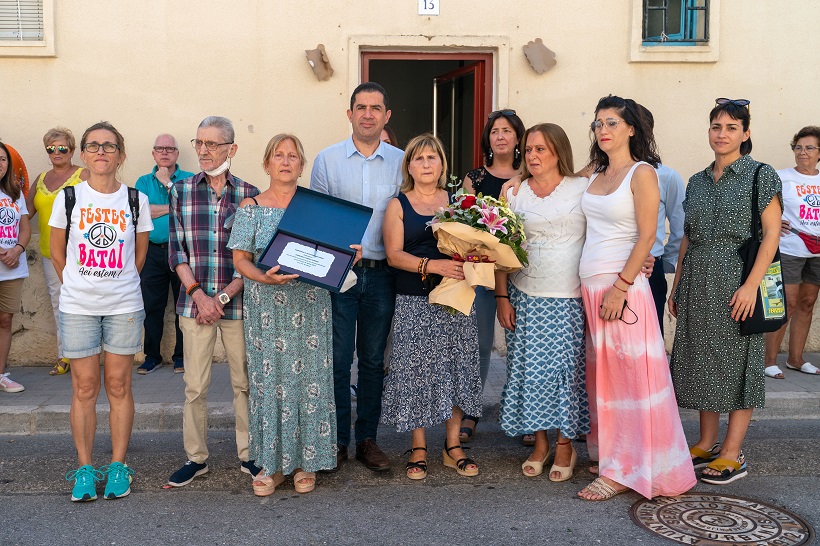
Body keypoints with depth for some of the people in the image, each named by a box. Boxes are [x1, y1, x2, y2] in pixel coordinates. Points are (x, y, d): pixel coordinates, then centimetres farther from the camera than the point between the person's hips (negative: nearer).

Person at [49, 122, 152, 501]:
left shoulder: (136, 200, 1)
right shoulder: (68, 198, 0)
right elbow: (58, 253, 10)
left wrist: (116, 285, 11)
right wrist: (80, 287, 12)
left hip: (124, 306, 0)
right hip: (77, 307, 0)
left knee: (119, 385, 6)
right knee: (84, 388, 5)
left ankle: (118, 466, 16)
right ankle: (85, 468, 15)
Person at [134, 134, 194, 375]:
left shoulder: (188, 179, 5)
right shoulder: (143, 181, 12)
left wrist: (168, 182, -8)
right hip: (153, 251, 2)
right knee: (151, 306, 6)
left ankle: (181, 355, 14)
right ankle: (152, 356, 18)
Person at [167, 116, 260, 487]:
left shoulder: (249, 195, 2)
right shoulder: (181, 190, 5)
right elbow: (176, 250, 2)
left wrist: (225, 296, -11)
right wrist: (198, 294, -9)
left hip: (238, 302, 0)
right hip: (195, 301, 1)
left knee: (245, 383, 6)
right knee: (194, 385, 4)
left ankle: (248, 455, 20)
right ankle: (196, 457, 19)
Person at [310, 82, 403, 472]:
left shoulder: (401, 162, 6)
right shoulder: (327, 159, 4)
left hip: (381, 274, 1)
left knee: (373, 361, 10)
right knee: (337, 359, 2)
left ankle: (367, 439, 22)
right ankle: (336, 441, 16)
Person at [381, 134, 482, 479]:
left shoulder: (457, 200, 10)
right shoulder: (398, 206, 4)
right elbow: (394, 255, -6)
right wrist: (432, 264, -21)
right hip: (414, 302, -2)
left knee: (456, 368, 4)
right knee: (416, 370, 0)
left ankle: (453, 446, 17)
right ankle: (418, 449, 14)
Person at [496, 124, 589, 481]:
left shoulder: (582, 189, 2)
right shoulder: (515, 192, 8)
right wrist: (502, 297, 1)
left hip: (569, 299, -2)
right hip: (524, 297, 2)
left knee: (566, 368, 0)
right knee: (530, 369, 3)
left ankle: (565, 445, 16)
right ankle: (540, 443, 19)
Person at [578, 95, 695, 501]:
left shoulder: (642, 172, -6)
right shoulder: (596, 176, 14)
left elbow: (647, 235, -12)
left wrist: (620, 287, -18)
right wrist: (588, 286, 9)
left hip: (622, 287, -7)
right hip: (590, 286, 7)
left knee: (629, 374, -3)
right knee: (601, 373, 11)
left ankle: (624, 471, 4)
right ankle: (608, 454, 22)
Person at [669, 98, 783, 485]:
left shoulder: (761, 176, -3)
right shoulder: (697, 181, 13)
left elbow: (772, 232, -10)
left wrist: (752, 284, -19)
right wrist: (677, 286, 12)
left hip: (737, 279, -5)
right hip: (698, 282, 6)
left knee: (737, 360, 1)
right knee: (702, 359, 9)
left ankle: (732, 454, 9)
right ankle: (707, 443, 22)